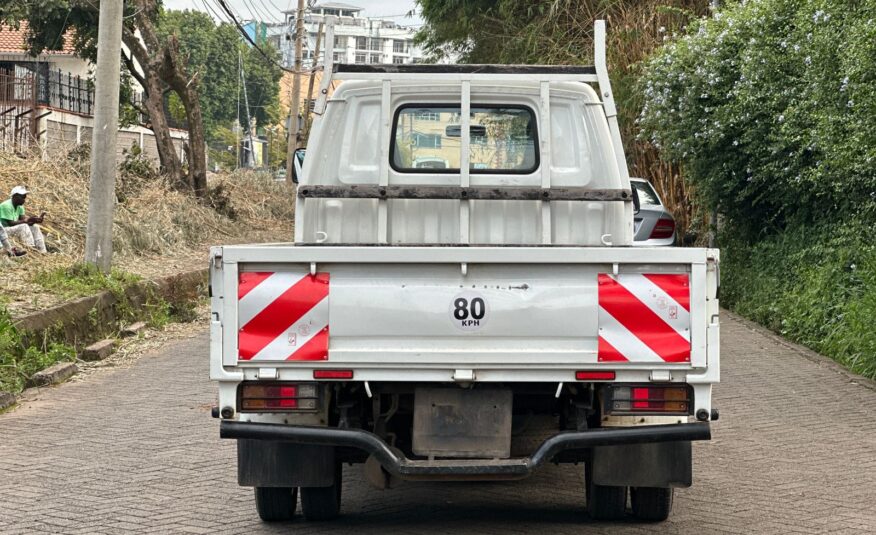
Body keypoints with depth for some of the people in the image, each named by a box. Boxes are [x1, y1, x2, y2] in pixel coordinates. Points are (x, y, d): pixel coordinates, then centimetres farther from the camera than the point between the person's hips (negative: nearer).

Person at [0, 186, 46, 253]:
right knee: (23, 227, -29)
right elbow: (11, 223, -25)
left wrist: (37, 220, -19)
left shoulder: (20, 207, 7)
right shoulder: (6, 206, -21)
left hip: (14, 228, 9)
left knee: (34, 227, -2)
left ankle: (42, 252, -8)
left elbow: (23, 219, -1)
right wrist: (27, 221, -31)